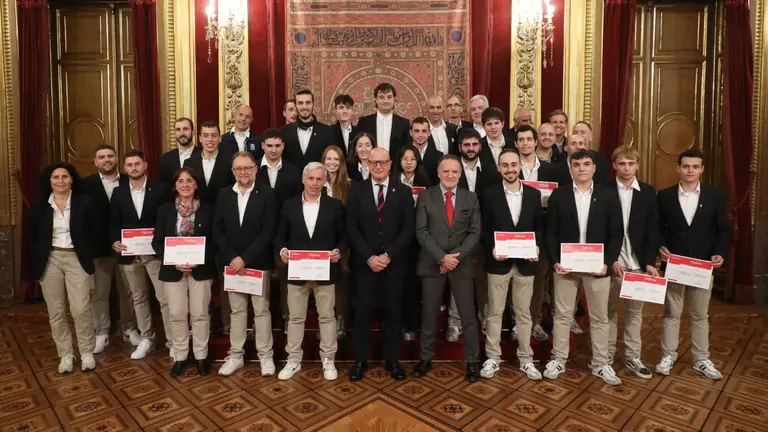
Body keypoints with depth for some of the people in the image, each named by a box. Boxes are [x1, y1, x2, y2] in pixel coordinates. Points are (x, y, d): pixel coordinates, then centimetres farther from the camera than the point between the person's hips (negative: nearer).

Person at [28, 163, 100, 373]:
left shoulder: (85, 201, -3)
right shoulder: (39, 204, 3)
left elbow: (95, 231, 3)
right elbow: (31, 234, 13)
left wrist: (87, 253, 0)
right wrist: (40, 256, 6)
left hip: (77, 259, -2)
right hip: (49, 261, 2)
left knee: (81, 309, -6)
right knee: (56, 312, 7)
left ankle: (87, 353, 11)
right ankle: (65, 355, 19)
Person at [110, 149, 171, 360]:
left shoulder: (160, 189, -3)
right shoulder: (118, 192, 7)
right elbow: (114, 223, 10)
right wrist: (115, 242, -9)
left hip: (156, 252, -4)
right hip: (129, 254, 4)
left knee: (165, 298, -4)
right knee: (138, 298, 14)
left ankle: (173, 342, 5)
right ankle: (146, 339, 28)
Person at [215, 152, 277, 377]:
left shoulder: (267, 193, -7)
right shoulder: (224, 194, 5)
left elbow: (269, 231, -13)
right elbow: (217, 230, 3)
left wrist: (245, 258, -17)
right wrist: (232, 257, -9)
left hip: (258, 262, -3)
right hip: (232, 262, 3)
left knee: (262, 310, 6)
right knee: (236, 310, 12)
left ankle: (265, 355, 18)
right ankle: (235, 355, 24)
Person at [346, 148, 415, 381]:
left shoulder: (403, 191, 3)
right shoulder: (357, 190, 3)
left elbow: (408, 229, -2)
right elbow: (352, 228, -2)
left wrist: (389, 255, -12)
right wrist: (369, 257, -12)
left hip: (394, 263, 0)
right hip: (365, 263, 0)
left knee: (393, 313, 8)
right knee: (362, 313, 5)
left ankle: (392, 360, 23)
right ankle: (360, 361, 19)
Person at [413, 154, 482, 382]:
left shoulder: (470, 198, 5)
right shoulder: (425, 196, 1)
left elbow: (474, 232, 1)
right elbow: (421, 231, -6)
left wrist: (456, 256, -12)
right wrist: (441, 257, -14)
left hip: (462, 263, 1)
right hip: (432, 263, 0)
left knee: (468, 315, 4)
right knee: (429, 314, 8)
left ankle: (472, 361, 19)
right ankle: (426, 358, 24)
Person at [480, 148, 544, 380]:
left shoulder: (534, 194, 5)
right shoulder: (489, 194, -1)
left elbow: (539, 227, 8)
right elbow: (483, 229, -1)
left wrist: (537, 246, -10)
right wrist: (492, 248, -17)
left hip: (525, 262, 2)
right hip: (498, 262, -1)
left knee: (524, 313, 12)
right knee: (494, 312, 7)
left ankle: (525, 359, 25)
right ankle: (493, 358, 20)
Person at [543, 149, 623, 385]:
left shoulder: (608, 196, 2)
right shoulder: (559, 195, 1)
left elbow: (616, 233, 1)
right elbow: (551, 232, 1)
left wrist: (607, 263, -11)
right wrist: (554, 261, -10)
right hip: (565, 265, 0)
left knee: (599, 318, 10)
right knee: (562, 315, 9)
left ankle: (601, 364, 25)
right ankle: (558, 360, 22)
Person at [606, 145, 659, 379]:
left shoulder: (648, 192, 4)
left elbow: (652, 230, 1)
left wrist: (650, 262, -7)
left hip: (638, 262, 2)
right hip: (611, 261, -2)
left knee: (635, 311, 10)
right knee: (609, 310, 9)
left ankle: (632, 357, 20)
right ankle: (607, 355, 20)